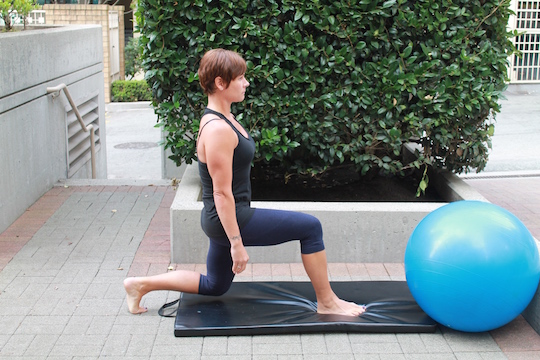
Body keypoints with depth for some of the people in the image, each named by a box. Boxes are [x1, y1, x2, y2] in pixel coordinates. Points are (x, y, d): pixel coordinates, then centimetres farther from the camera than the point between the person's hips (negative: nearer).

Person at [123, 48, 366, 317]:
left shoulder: (222, 119, 9)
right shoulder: (217, 130, -23)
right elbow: (221, 192, -23)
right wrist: (236, 242, -20)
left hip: (225, 219, 10)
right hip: (229, 220, -10)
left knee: (214, 286, 24)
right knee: (310, 227, -6)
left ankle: (141, 284, 25)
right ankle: (327, 302, 6)